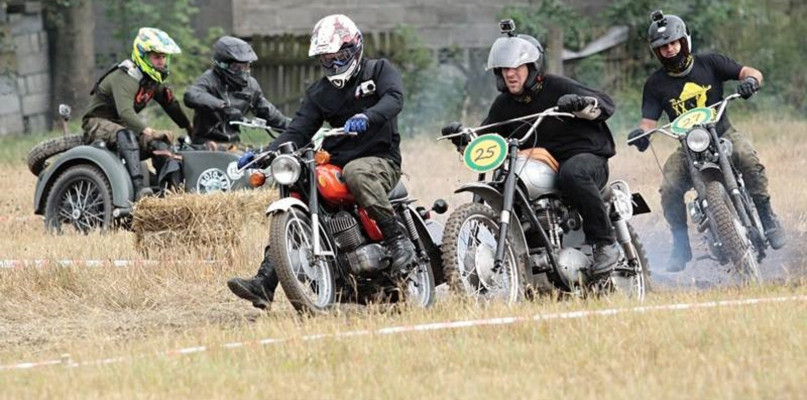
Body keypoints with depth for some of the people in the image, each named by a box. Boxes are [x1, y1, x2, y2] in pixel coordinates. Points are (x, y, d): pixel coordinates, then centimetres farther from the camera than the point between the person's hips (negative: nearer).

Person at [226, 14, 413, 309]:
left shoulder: (379, 71, 4)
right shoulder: (319, 93, 17)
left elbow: (393, 99, -17)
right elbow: (299, 131, 8)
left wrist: (366, 118, -39)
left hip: (380, 158, -5)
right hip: (334, 164, 5)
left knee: (356, 173, -40)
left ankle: (397, 239, -32)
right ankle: (264, 284, -20)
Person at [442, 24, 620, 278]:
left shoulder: (556, 88, -5)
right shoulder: (504, 105, 12)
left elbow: (606, 104, -10)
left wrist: (580, 104, -31)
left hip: (584, 156, -7)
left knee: (572, 174, -41)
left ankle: (604, 242, -32)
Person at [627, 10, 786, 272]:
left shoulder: (709, 64, 0)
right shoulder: (655, 84, 3)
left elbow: (751, 72, -4)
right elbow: (649, 120, -2)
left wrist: (751, 79, -29)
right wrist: (641, 133, -26)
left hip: (723, 135, -1)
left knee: (749, 159, -33)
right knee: (669, 189, -24)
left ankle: (767, 218, -18)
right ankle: (681, 246, -6)